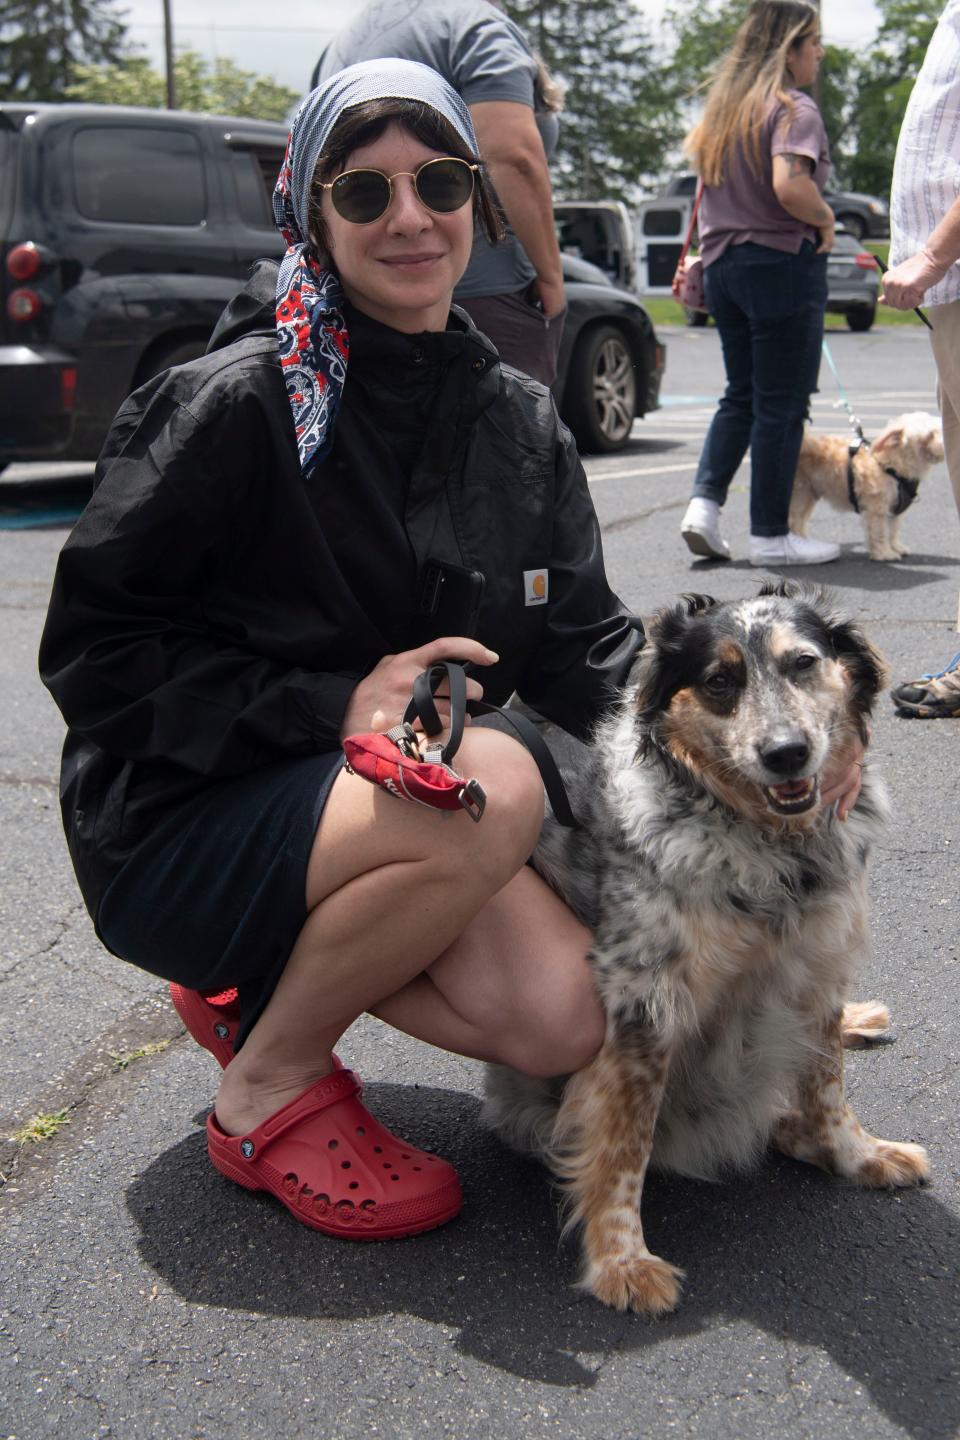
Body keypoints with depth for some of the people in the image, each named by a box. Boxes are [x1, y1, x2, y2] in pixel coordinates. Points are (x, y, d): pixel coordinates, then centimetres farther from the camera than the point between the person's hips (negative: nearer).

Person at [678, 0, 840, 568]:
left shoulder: (725, 107, 13)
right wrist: (825, 218, -10)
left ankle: (704, 501, 3)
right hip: (783, 264, -8)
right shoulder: (794, 108, -11)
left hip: (724, 265, 8)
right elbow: (789, 185, -27)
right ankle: (771, 536, 4)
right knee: (781, 404, -1)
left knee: (741, 395, 17)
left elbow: (708, 181, 18)